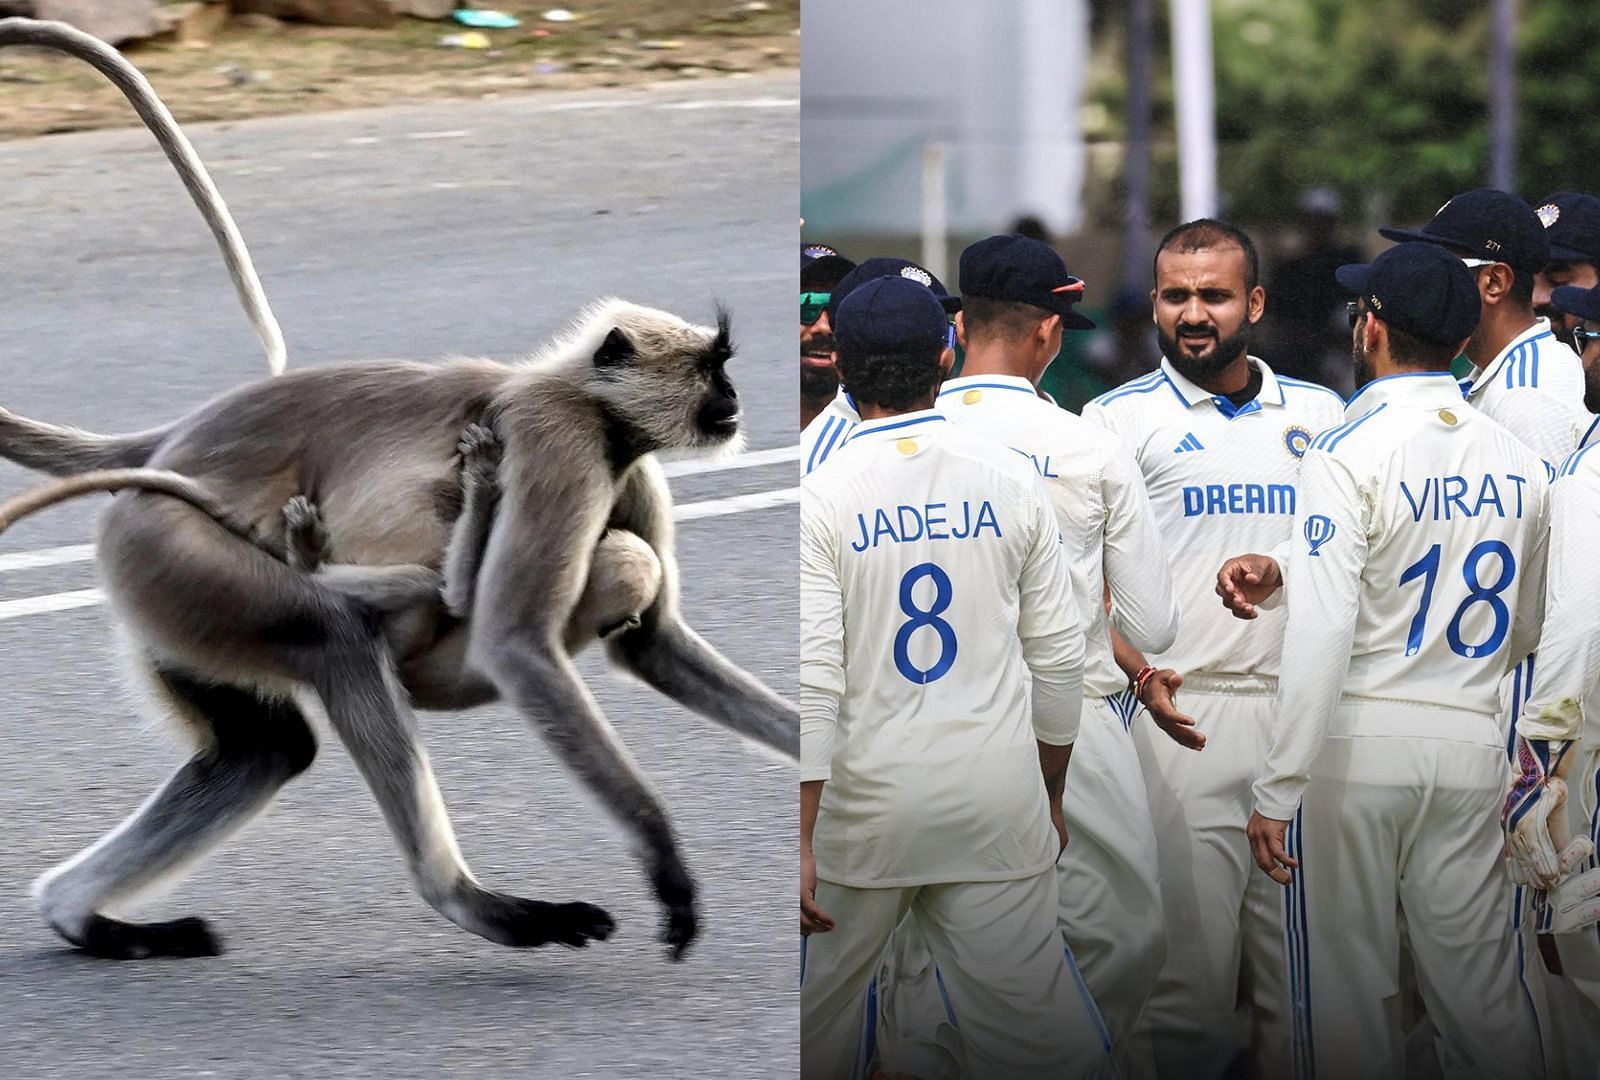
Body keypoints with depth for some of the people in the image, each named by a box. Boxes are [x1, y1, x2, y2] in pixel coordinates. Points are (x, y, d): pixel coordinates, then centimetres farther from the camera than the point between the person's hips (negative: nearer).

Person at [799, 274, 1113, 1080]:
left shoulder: (821, 499, -8)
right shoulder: (1011, 482, 1)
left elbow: (812, 681, -14)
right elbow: (1059, 657, 6)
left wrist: (800, 838, -12)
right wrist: (1051, 794, 19)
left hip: (868, 802, -2)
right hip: (999, 801, 2)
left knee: (820, 1010, 17)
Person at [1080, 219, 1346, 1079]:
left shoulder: (1320, 414, 14)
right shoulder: (1120, 419, 3)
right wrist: (1142, 675, -17)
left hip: (1305, 711, 4)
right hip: (1182, 713, -3)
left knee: (1303, 959, 4)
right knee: (1190, 956, -8)